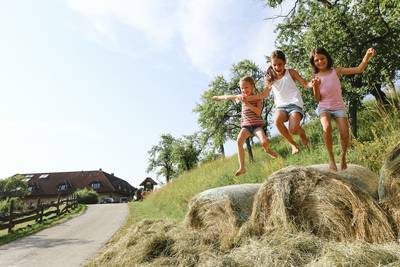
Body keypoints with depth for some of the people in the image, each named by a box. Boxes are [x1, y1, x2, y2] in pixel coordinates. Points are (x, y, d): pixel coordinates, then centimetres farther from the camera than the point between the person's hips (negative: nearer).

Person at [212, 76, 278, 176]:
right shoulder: (242, 96, 10)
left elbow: (258, 112, -16)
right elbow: (229, 97, 24)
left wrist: (247, 104, -22)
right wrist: (218, 97, 35)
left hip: (257, 124, -3)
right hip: (246, 125, 3)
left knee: (264, 143, -25)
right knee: (239, 141, -25)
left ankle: (268, 149, 16)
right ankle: (242, 167, -27)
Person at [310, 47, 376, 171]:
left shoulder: (336, 71, 3)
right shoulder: (315, 77, 3)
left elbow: (359, 69, -4)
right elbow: (318, 99, -2)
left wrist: (367, 56, -20)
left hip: (339, 107, 1)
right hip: (324, 108, -1)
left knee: (345, 134, -16)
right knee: (327, 128, -31)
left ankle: (343, 156, 15)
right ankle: (331, 158, -13)